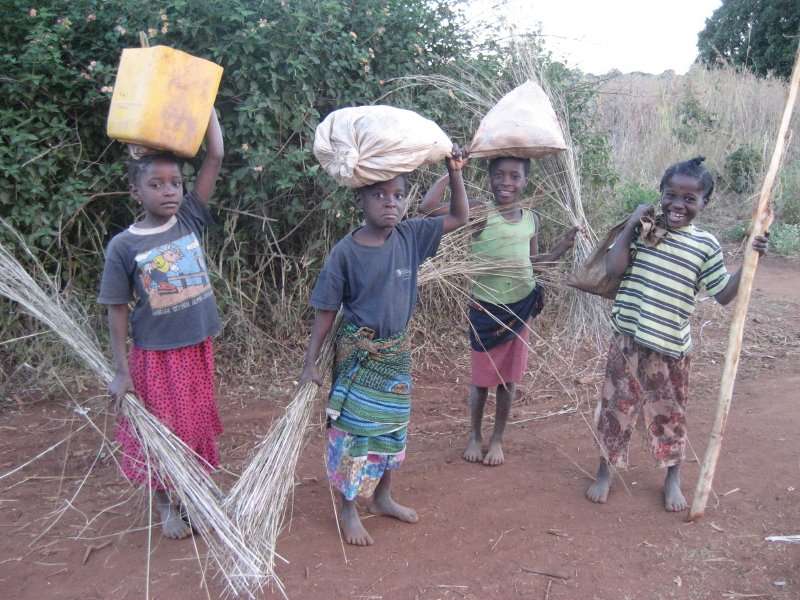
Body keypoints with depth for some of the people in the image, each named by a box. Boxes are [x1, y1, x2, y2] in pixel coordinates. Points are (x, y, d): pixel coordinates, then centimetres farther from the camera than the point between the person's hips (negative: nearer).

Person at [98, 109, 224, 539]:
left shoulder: (190, 219, -4)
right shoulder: (123, 246, -12)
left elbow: (215, 156, -7)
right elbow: (118, 310, -7)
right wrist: (121, 371, -9)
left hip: (197, 347, 3)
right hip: (154, 354, -3)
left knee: (196, 427, 17)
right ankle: (165, 505, 32)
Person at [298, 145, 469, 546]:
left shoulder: (410, 236, -5)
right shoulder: (347, 251, -15)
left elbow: (459, 218, 5)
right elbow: (326, 310, -10)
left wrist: (455, 172, -7)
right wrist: (310, 362, -10)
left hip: (397, 351, 5)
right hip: (357, 353, -4)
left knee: (392, 426, 17)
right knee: (354, 428, 4)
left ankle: (382, 497, 37)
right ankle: (348, 510, 23)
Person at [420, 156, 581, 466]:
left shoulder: (531, 219, 3)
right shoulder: (480, 212, -11)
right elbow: (428, 207, -21)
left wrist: (563, 246, 5)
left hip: (521, 307, 4)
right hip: (486, 308, -3)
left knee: (509, 378, 12)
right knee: (482, 378, 10)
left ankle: (497, 438, 31)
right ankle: (476, 435, 32)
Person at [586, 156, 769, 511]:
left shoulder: (706, 245, 0)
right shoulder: (643, 229, -1)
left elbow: (724, 294, 1)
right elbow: (613, 269, -11)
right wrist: (630, 227, -14)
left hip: (672, 347, 1)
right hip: (628, 338, 0)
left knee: (669, 413, 13)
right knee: (616, 405, 9)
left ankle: (673, 479, 34)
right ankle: (605, 472, 28)